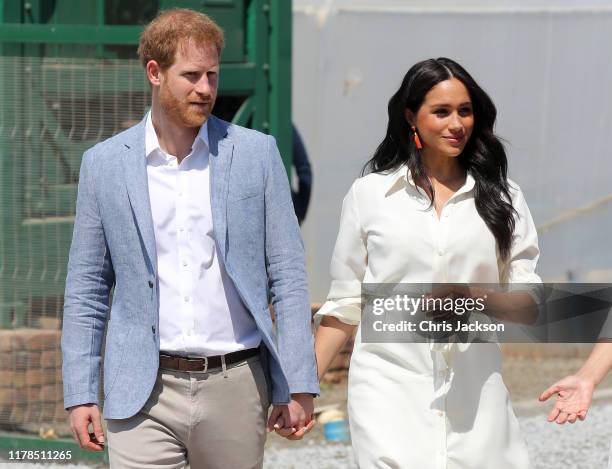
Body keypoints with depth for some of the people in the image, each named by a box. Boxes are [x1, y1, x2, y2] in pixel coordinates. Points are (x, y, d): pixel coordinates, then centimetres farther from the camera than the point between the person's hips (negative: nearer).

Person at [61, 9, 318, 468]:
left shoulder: (256, 153, 3)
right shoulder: (104, 163, 5)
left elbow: (287, 275, 3)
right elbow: (87, 288, 9)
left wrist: (299, 385, -2)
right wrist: (80, 393, 3)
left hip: (235, 384, 0)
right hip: (144, 394, 0)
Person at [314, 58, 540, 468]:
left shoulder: (500, 198, 10)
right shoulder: (369, 194, 8)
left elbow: (530, 303, 8)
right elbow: (344, 307, 13)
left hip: (474, 397, 2)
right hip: (389, 389, -1)